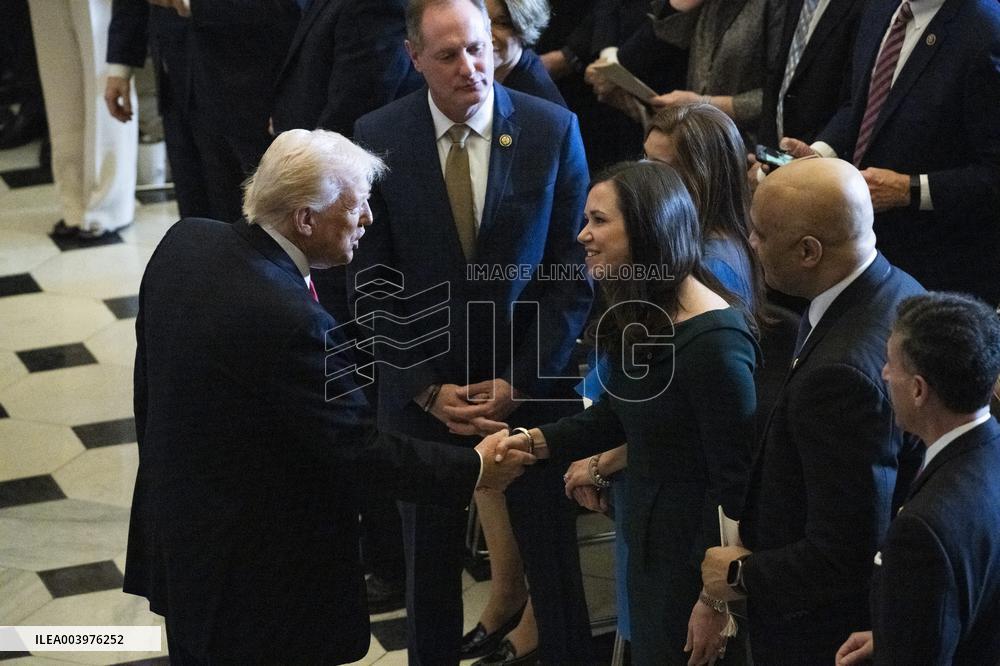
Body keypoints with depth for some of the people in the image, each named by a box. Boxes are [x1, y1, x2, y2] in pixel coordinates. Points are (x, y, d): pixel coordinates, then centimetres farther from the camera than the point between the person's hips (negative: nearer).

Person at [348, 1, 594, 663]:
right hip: (422, 389, 1)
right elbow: (370, 280, -4)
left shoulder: (553, 129, -8)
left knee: (554, 553, 7)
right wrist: (427, 388, -10)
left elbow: (574, 272, -5)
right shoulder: (377, 137, -7)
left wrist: (520, 381, -10)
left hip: (531, 384, -1)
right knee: (430, 559, 15)